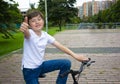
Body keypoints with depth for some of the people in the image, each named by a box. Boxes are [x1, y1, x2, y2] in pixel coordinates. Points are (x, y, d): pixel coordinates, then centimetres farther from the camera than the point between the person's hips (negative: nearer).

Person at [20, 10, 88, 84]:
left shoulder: (45, 35, -2)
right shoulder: (29, 34, -17)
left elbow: (60, 46, -7)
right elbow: (26, 33, -42)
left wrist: (75, 55, -18)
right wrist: (24, 29, -67)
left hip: (40, 65, 5)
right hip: (29, 70, -5)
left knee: (66, 63, -7)